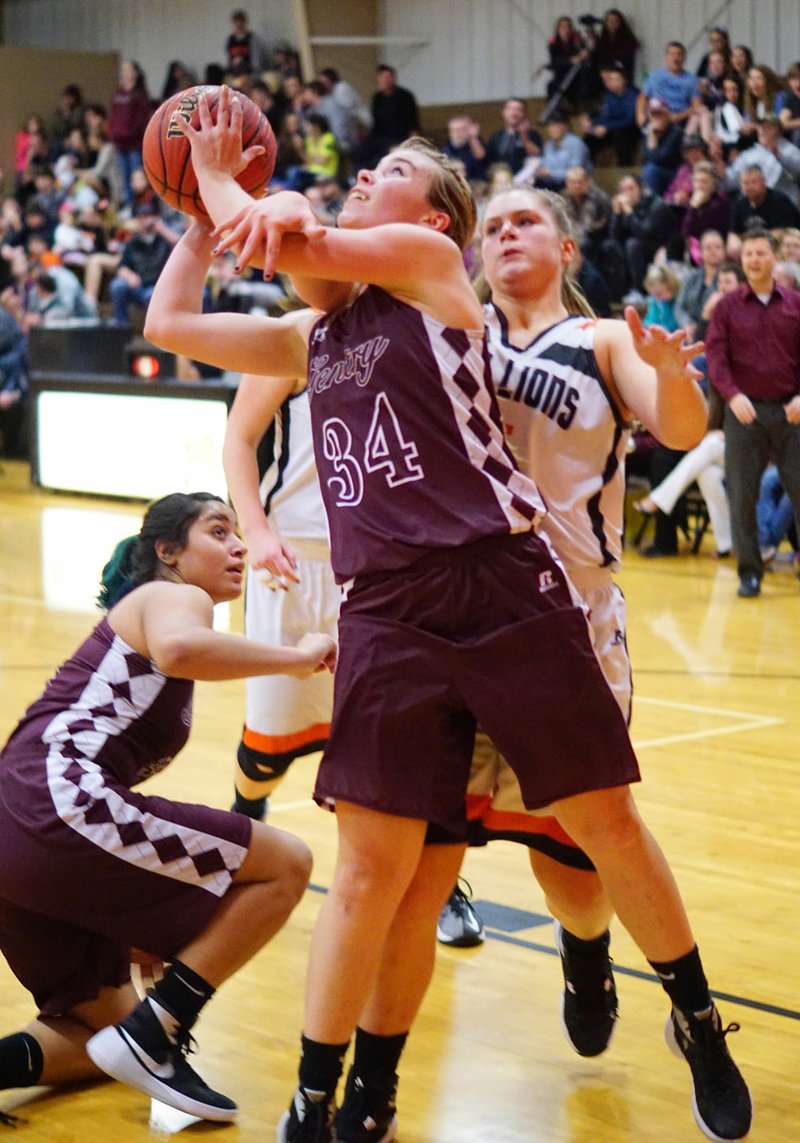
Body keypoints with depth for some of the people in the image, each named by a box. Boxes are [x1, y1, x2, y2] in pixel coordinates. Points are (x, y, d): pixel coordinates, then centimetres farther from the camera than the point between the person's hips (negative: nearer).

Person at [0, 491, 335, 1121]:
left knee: (113, 1033, 23)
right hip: (59, 807, -10)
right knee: (287, 863, -4)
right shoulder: (176, 596, 3)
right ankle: (153, 1038, -7)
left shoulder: (138, 611, 31)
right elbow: (177, 648, -25)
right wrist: (297, 657, -15)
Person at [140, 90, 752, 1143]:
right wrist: (207, 194, 26)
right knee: (374, 869, -3)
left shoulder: (429, 260, 4)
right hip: (386, 612, 4)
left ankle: (699, 1023, 24)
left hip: (506, 589, -4)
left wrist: (220, 182, 13)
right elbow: (170, 322, 24)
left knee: (607, 825, 2)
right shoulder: (315, 335, 21)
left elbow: (280, 245, -4)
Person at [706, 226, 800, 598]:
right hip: (744, 412, 0)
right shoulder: (727, 307, 5)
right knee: (742, 494, 0)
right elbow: (715, 356, -3)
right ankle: (749, 573, 10)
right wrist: (733, 395, -19)